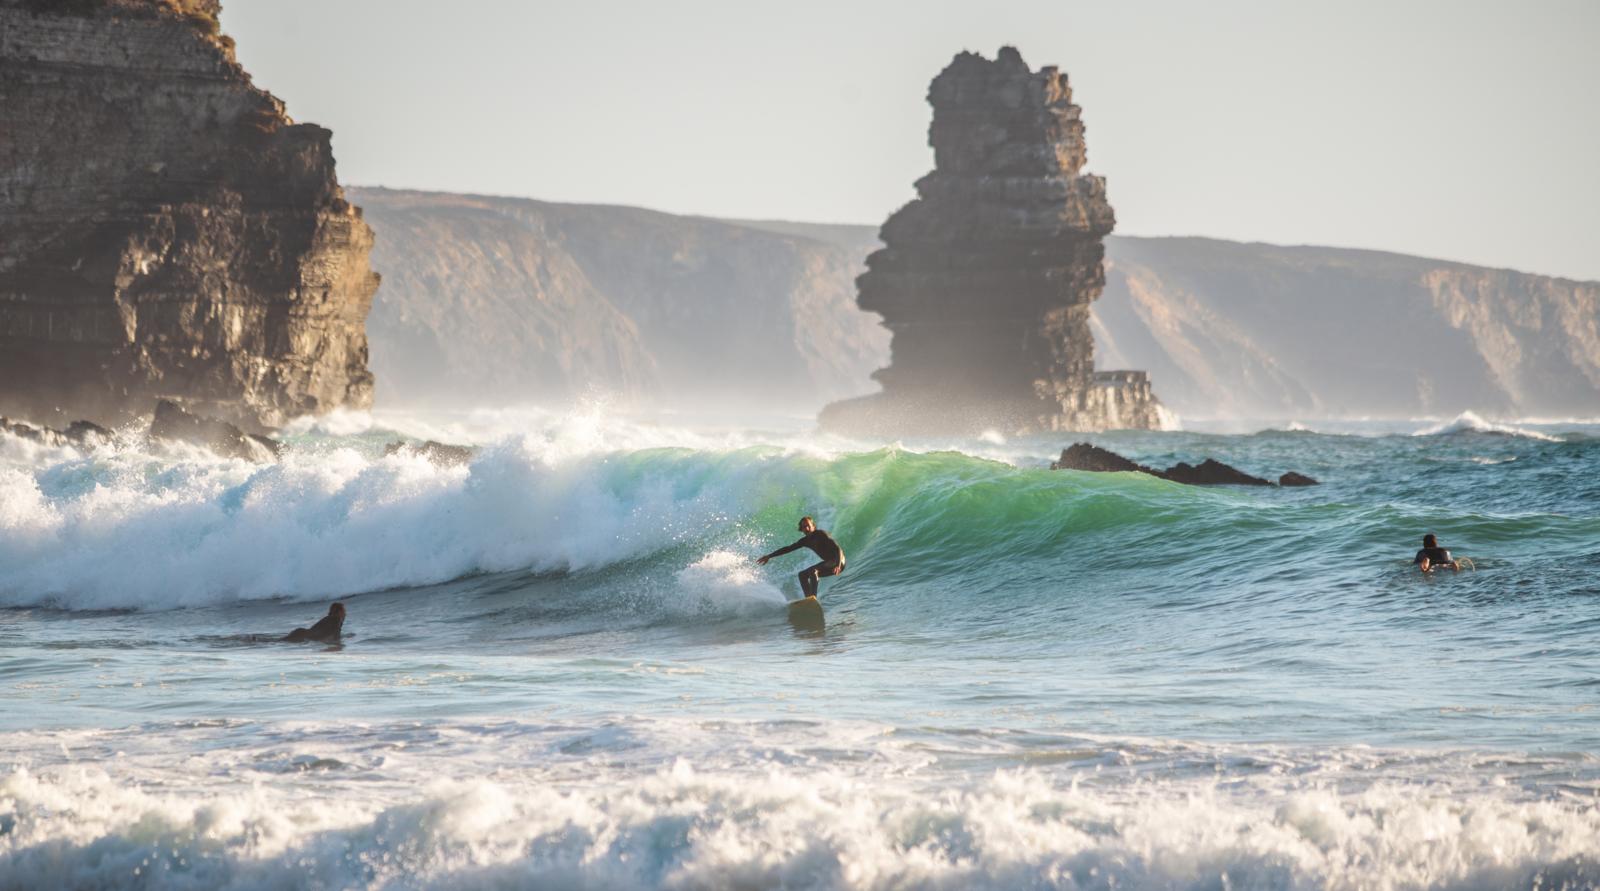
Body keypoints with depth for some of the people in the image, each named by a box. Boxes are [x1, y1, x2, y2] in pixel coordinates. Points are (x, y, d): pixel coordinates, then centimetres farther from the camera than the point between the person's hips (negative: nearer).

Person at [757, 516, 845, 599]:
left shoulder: (821, 534, -16)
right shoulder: (805, 541, 7)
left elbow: (837, 548, -24)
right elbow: (788, 549, 14)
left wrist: (838, 566, -39)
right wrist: (769, 556, 14)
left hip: (837, 562, -9)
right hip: (829, 563, 9)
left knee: (813, 571, -29)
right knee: (802, 575, 10)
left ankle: (813, 597, -38)